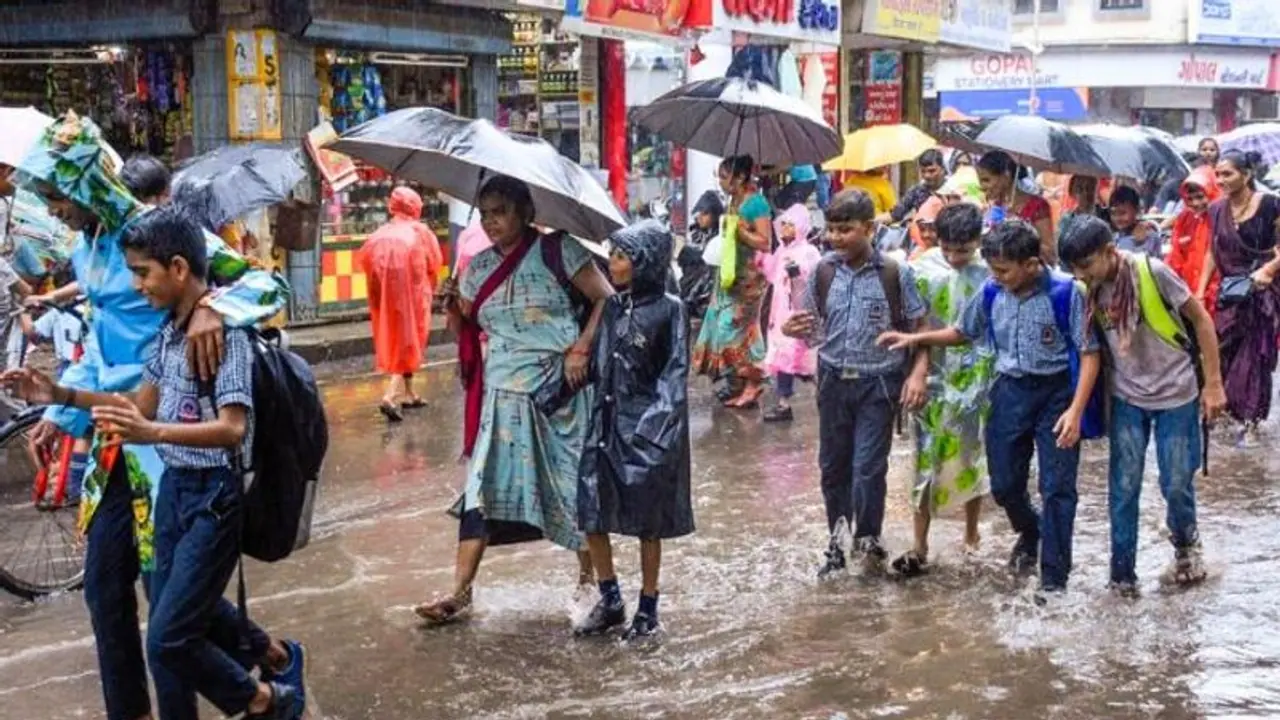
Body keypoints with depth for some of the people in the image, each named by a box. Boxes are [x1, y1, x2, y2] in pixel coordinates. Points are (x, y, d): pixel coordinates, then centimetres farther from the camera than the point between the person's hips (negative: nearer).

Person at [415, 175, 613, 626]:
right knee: (482, 487, -2)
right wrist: (454, 308, -6)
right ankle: (460, 592, -2)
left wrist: (581, 349, -17)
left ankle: (589, 573, 24)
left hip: (557, 391, -4)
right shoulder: (478, 267, 10)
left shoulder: (557, 250, -5)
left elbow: (606, 298, -8)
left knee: (573, 482, 5)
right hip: (501, 393, 4)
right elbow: (465, 334, 14)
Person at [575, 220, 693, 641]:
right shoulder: (610, 307, 7)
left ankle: (647, 610, 19)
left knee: (648, 523, 6)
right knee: (592, 515, 3)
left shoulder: (668, 309, -7)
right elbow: (594, 362, 12)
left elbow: (675, 372, -8)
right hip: (605, 422, 5)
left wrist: (659, 423, -17)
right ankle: (610, 602, 20)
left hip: (647, 428, -5)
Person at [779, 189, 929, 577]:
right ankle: (837, 543, 27)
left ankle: (868, 539, 16)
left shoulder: (895, 274, -9)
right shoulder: (823, 272, 0)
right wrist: (793, 330, -14)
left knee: (868, 467, -6)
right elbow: (814, 329, 8)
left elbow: (919, 329, -4)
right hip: (834, 380, 4)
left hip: (878, 384, -3)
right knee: (834, 466, 12)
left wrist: (918, 373, -15)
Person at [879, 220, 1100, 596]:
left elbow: (1089, 354, -13)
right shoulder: (992, 292, -3)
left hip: (1055, 391, -4)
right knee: (1004, 483, 11)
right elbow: (963, 332, 15)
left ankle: (1054, 575, 11)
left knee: (1057, 487, -1)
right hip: (1010, 390, 5)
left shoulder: (1065, 292, -17)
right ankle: (1030, 531, 43)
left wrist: (1076, 410, -20)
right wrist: (915, 338, 4)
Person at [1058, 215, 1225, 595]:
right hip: (1127, 398, 3)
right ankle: (1122, 574, 13)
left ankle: (1185, 543, 35)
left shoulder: (1152, 272, -20)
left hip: (1175, 393, -3)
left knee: (1177, 483, 5)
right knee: (1123, 488, 1)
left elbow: (1201, 320, -10)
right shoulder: (1090, 291, -7)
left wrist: (1214, 383, -9)